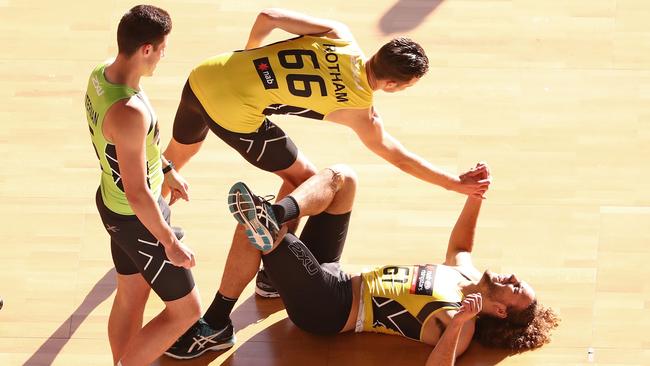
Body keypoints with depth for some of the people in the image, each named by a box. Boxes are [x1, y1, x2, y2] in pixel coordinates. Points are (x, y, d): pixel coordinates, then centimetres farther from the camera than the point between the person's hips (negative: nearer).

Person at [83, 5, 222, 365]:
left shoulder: (101, 73, -7)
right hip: (137, 218, -9)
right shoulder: (130, 111, -36)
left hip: (112, 202, 9)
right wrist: (171, 243, -17)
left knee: (131, 294, 26)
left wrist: (166, 169, 26)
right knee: (186, 310, 7)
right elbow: (137, 193, -29)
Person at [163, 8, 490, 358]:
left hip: (203, 77, 6)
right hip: (235, 112, -6)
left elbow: (267, 17, 3)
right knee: (304, 181, 12)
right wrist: (457, 183, 20)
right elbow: (401, 158, 10)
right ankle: (273, 274, 17)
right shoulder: (360, 113, -4)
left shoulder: (339, 36, 4)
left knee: (178, 152, 32)